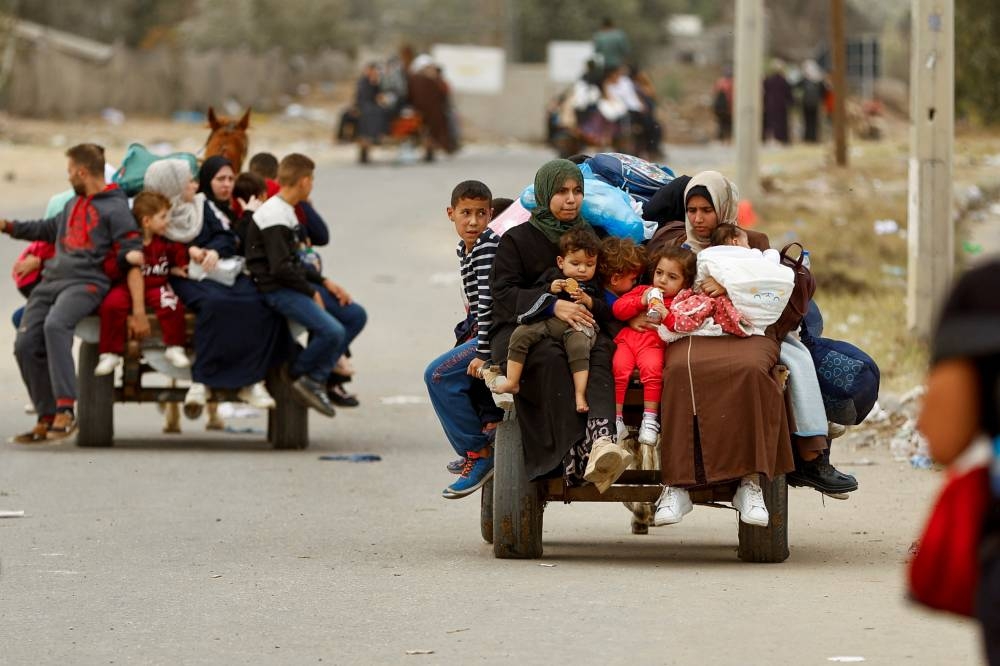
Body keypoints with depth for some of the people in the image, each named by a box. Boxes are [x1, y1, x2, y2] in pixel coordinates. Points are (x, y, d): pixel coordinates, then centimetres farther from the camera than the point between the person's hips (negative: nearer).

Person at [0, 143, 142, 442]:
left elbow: (132, 253, -7)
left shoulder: (115, 208, -1)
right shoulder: (73, 204, 23)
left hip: (86, 282, -8)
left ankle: (65, 410, -38)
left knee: (56, 325, -35)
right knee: (26, 344, -4)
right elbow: (50, 229, 40)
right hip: (51, 281, 8)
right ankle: (47, 417, 5)